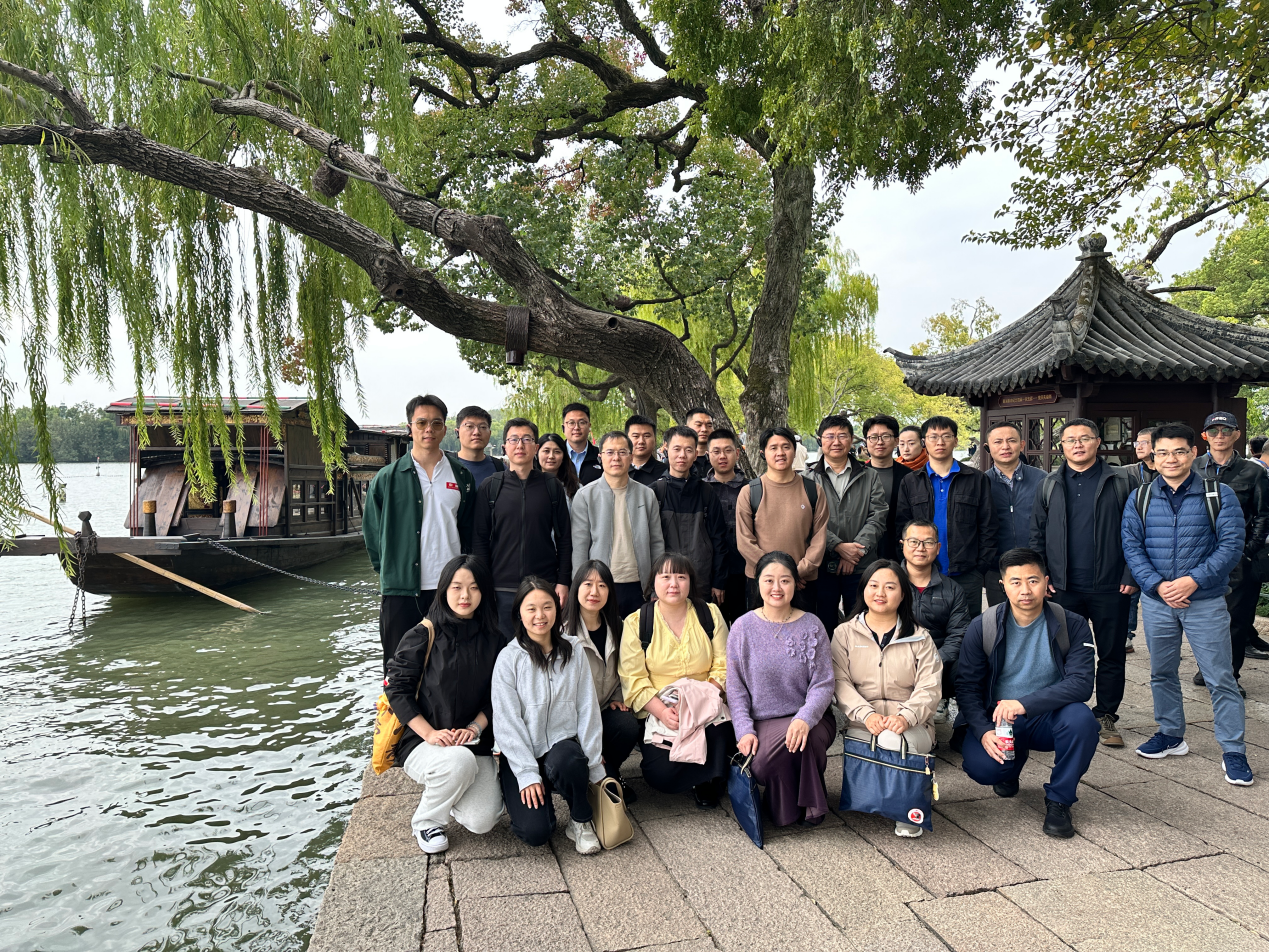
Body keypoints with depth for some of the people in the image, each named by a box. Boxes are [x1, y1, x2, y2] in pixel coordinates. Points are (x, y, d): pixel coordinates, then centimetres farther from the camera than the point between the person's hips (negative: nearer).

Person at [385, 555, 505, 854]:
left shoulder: (493, 640, 4)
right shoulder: (423, 635, -8)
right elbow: (396, 688, -9)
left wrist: (474, 727, -10)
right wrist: (429, 733, -17)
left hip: (473, 742, 4)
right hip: (421, 740, -3)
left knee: (482, 821, -15)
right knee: (460, 761, -37)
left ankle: (441, 791, 21)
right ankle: (426, 821, -5)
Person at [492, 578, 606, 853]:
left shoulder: (573, 652, 3)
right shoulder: (509, 658, -5)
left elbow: (587, 710, 3)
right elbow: (507, 721, -8)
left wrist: (594, 765, -2)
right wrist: (527, 774, -15)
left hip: (563, 747, 2)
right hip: (521, 756, -2)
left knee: (567, 761, -34)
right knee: (536, 831, -21)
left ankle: (581, 821, -4)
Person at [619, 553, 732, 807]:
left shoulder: (710, 614, 4)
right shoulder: (636, 623, -1)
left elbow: (724, 667, 0)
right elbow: (634, 679, -6)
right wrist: (662, 712, -22)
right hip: (657, 711, -1)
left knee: (722, 737, -29)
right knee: (662, 774, -21)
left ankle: (708, 782, 5)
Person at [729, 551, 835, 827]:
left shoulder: (811, 626, 1)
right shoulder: (743, 628, 2)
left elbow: (823, 684, -3)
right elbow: (735, 688, 3)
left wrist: (804, 719, -22)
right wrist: (744, 730, -11)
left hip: (809, 719, 0)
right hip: (763, 722, 0)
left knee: (801, 739, -34)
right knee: (762, 763, -30)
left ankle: (811, 803, -2)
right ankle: (784, 807, 6)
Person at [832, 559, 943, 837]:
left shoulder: (919, 638, 11)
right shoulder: (845, 633, 10)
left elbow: (929, 687, 0)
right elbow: (840, 682, -1)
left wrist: (905, 716, -20)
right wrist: (866, 715, -19)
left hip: (912, 726, 0)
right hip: (861, 725, 0)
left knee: (892, 740, -33)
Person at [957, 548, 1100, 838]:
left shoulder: (1072, 626, -8)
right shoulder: (982, 628, -7)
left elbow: (1081, 683, -19)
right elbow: (967, 686, -6)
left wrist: (1025, 703, -32)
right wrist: (983, 731, -22)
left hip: (1049, 718, 0)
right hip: (997, 719, 0)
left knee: (1081, 718, -33)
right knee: (980, 766, -27)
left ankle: (1059, 799, -7)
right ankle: (1011, 764, 15)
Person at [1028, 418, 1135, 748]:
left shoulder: (1120, 481, 2)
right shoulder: (1050, 484, 8)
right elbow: (1037, 532, 9)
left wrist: (1131, 576, -8)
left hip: (1110, 587, -1)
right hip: (1063, 587, 1)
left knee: (1112, 655, 8)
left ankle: (1106, 717, 22)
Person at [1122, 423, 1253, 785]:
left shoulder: (1220, 495, -3)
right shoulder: (1139, 500, 3)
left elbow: (1232, 544, -8)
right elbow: (1132, 546, 0)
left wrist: (1193, 580, -18)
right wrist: (1158, 585, -14)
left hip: (1205, 602, -3)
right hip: (1156, 602, 3)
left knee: (1220, 678, 0)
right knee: (1161, 673, 14)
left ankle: (1233, 751, 12)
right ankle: (1171, 736, 30)